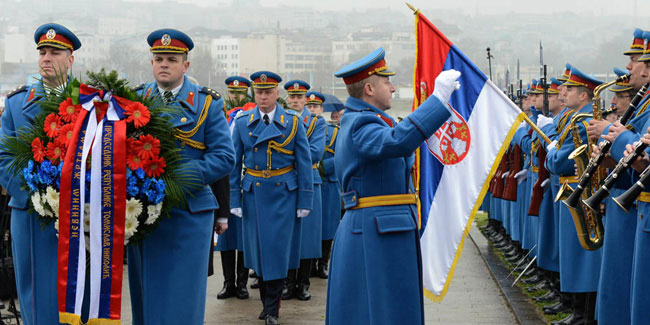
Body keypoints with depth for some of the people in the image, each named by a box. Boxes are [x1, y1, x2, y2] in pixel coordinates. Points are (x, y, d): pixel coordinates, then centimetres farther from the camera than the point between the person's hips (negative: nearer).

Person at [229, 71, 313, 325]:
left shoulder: (293, 122, 0)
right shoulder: (242, 122, 3)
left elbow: (304, 163, 1)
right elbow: (234, 162, 5)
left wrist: (305, 201, -3)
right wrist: (234, 199, -1)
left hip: (284, 193, -2)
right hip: (253, 193, 2)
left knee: (278, 248, -4)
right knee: (259, 247, 7)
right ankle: (266, 301, 22)